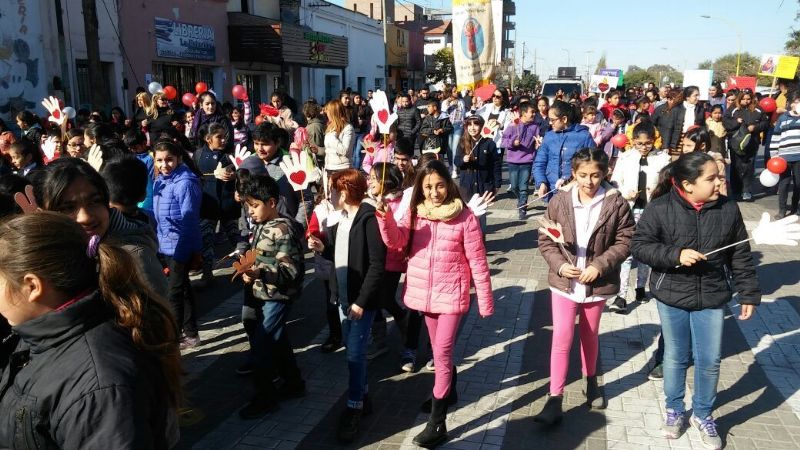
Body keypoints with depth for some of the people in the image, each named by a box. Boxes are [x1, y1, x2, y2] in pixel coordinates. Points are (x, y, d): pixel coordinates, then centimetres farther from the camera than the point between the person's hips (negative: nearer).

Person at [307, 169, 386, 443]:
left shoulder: (369, 219, -19)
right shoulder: (340, 218, 7)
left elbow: (377, 265, -21)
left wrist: (361, 300, -21)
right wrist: (323, 248, -3)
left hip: (361, 299, -8)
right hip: (344, 295, 8)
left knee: (355, 352, -2)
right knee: (351, 348, 17)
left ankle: (354, 408, 12)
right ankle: (362, 396, 34)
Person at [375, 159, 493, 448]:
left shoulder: (464, 217, -12)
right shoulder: (414, 213, 0)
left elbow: (477, 262, -9)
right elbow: (396, 242, -14)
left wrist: (485, 301, -6)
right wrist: (385, 218, -33)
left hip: (451, 294, -4)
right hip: (424, 294, 5)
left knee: (441, 354, -6)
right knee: (440, 351, 21)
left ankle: (437, 423, 2)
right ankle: (449, 391, 45)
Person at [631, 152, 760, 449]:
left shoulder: (728, 209, -6)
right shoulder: (660, 209, -14)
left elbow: (741, 257, 2)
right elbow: (639, 246, -12)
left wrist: (748, 294, 4)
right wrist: (675, 255, -25)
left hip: (712, 298, 2)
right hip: (672, 296, -2)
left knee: (710, 361, 9)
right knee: (675, 357, 14)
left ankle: (703, 414, 32)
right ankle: (674, 410, 36)